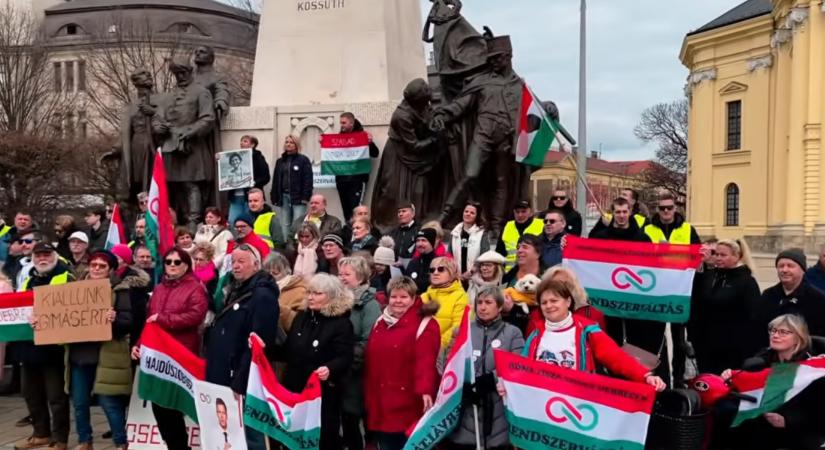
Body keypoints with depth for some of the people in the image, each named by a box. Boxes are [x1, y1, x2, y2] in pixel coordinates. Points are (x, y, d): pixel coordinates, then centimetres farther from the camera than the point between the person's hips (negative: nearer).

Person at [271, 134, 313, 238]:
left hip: (298, 197, -5)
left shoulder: (303, 160, 1)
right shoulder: (280, 161, 16)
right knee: (285, 225, 8)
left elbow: (308, 180, -6)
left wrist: (305, 197, -14)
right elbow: (276, 180, 15)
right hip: (284, 197, 5)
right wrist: (274, 197, 7)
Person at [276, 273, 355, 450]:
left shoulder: (342, 324, -8)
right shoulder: (301, 317, 10)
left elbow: (345, 359, -18)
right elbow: (287, 352, 14)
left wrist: (330, 369, -36)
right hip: (293, 389, 6)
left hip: (322, 394, -6)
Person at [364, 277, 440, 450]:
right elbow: (370, 360, 16)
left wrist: (425, 390, -33)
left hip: (407, 404, -6)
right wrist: (368, 394, 15)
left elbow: (426, 361, -20)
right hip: (380, 402, 6)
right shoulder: (380, 323, 13)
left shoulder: (425, 325, -7)